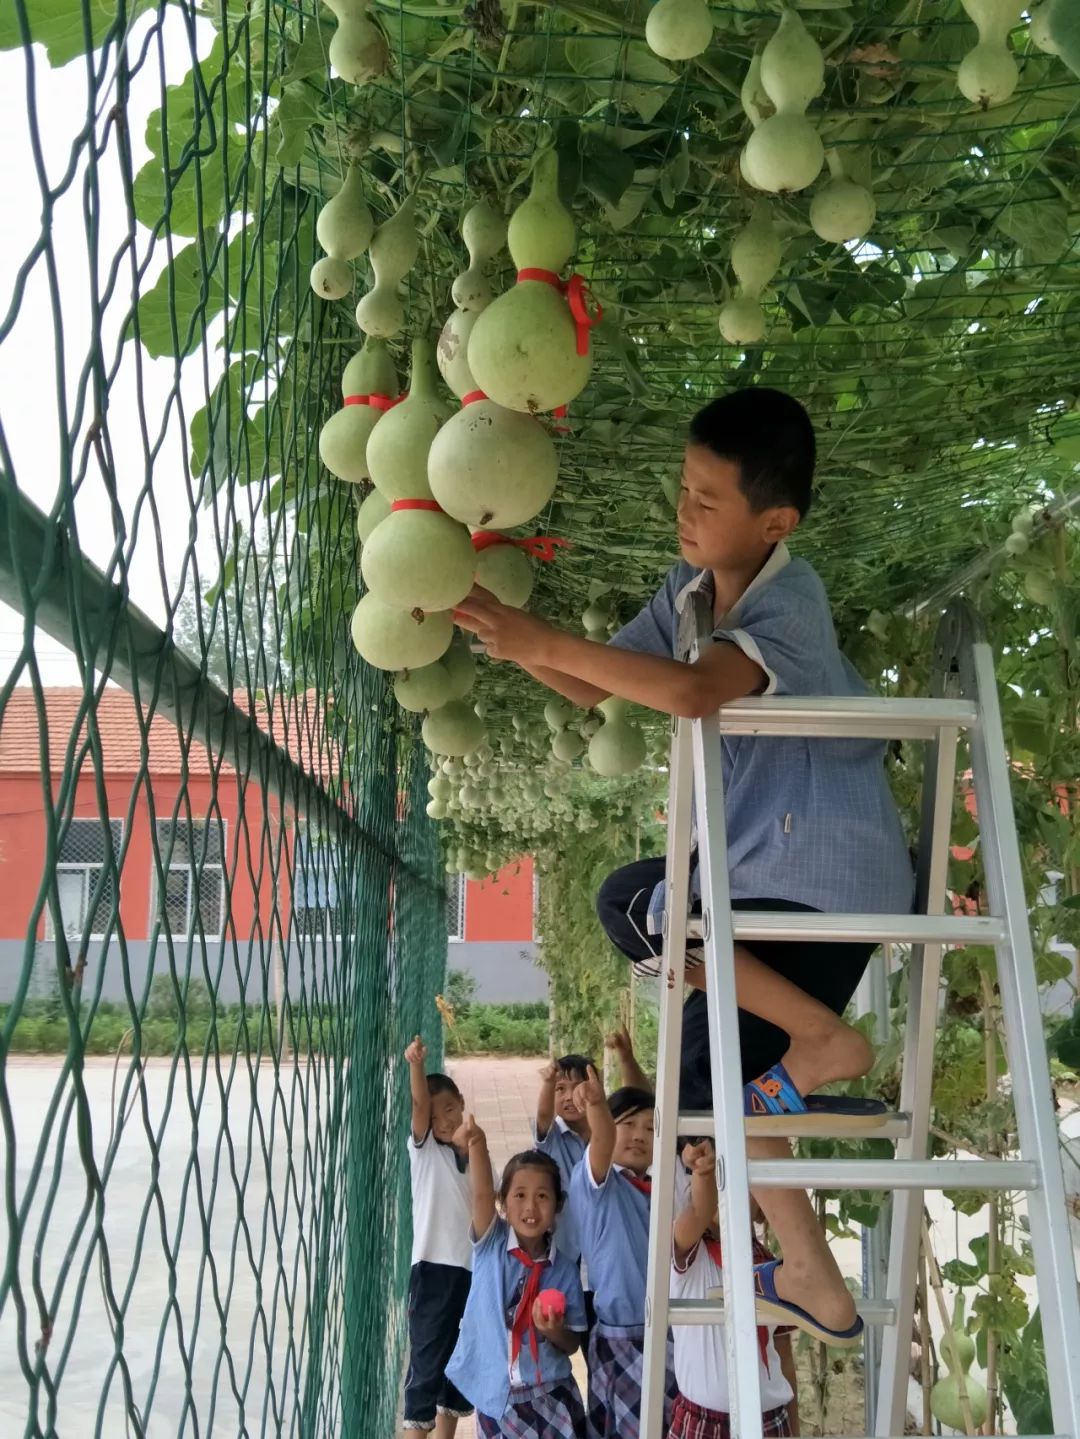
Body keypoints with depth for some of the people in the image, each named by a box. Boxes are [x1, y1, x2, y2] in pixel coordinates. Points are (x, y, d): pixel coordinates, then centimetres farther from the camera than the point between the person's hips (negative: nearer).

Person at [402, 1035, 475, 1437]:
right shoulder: (424, 1148, -4)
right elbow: (419, 1105, -23)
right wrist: (415, 1064, -40)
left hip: (474, 1270, 5)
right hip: (434, 1269, -5)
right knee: (426, 1362, -5)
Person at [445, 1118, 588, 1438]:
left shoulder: (564, 1269, -5)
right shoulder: (490, 1245, -7)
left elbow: (572, 1343, 2)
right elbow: (481, 1194, -27)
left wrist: (554, 1331, -21)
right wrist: (477, 1144, -46)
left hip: (550, 1395, 0)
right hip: (496, 1394, 0)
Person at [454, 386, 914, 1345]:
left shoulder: (789, 598, -21)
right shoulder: (690, 592, 5)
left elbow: (691, 691, -41)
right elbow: (590, 688, 8)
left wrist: (543, 640, -37)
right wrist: (507, 634, -8)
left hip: (826, 876, -9)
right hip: (763, 869, 9)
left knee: (632, 901, -12)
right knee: (710, 1076, 14)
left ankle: (822, 1042, -4)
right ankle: (817, 1285, 24)